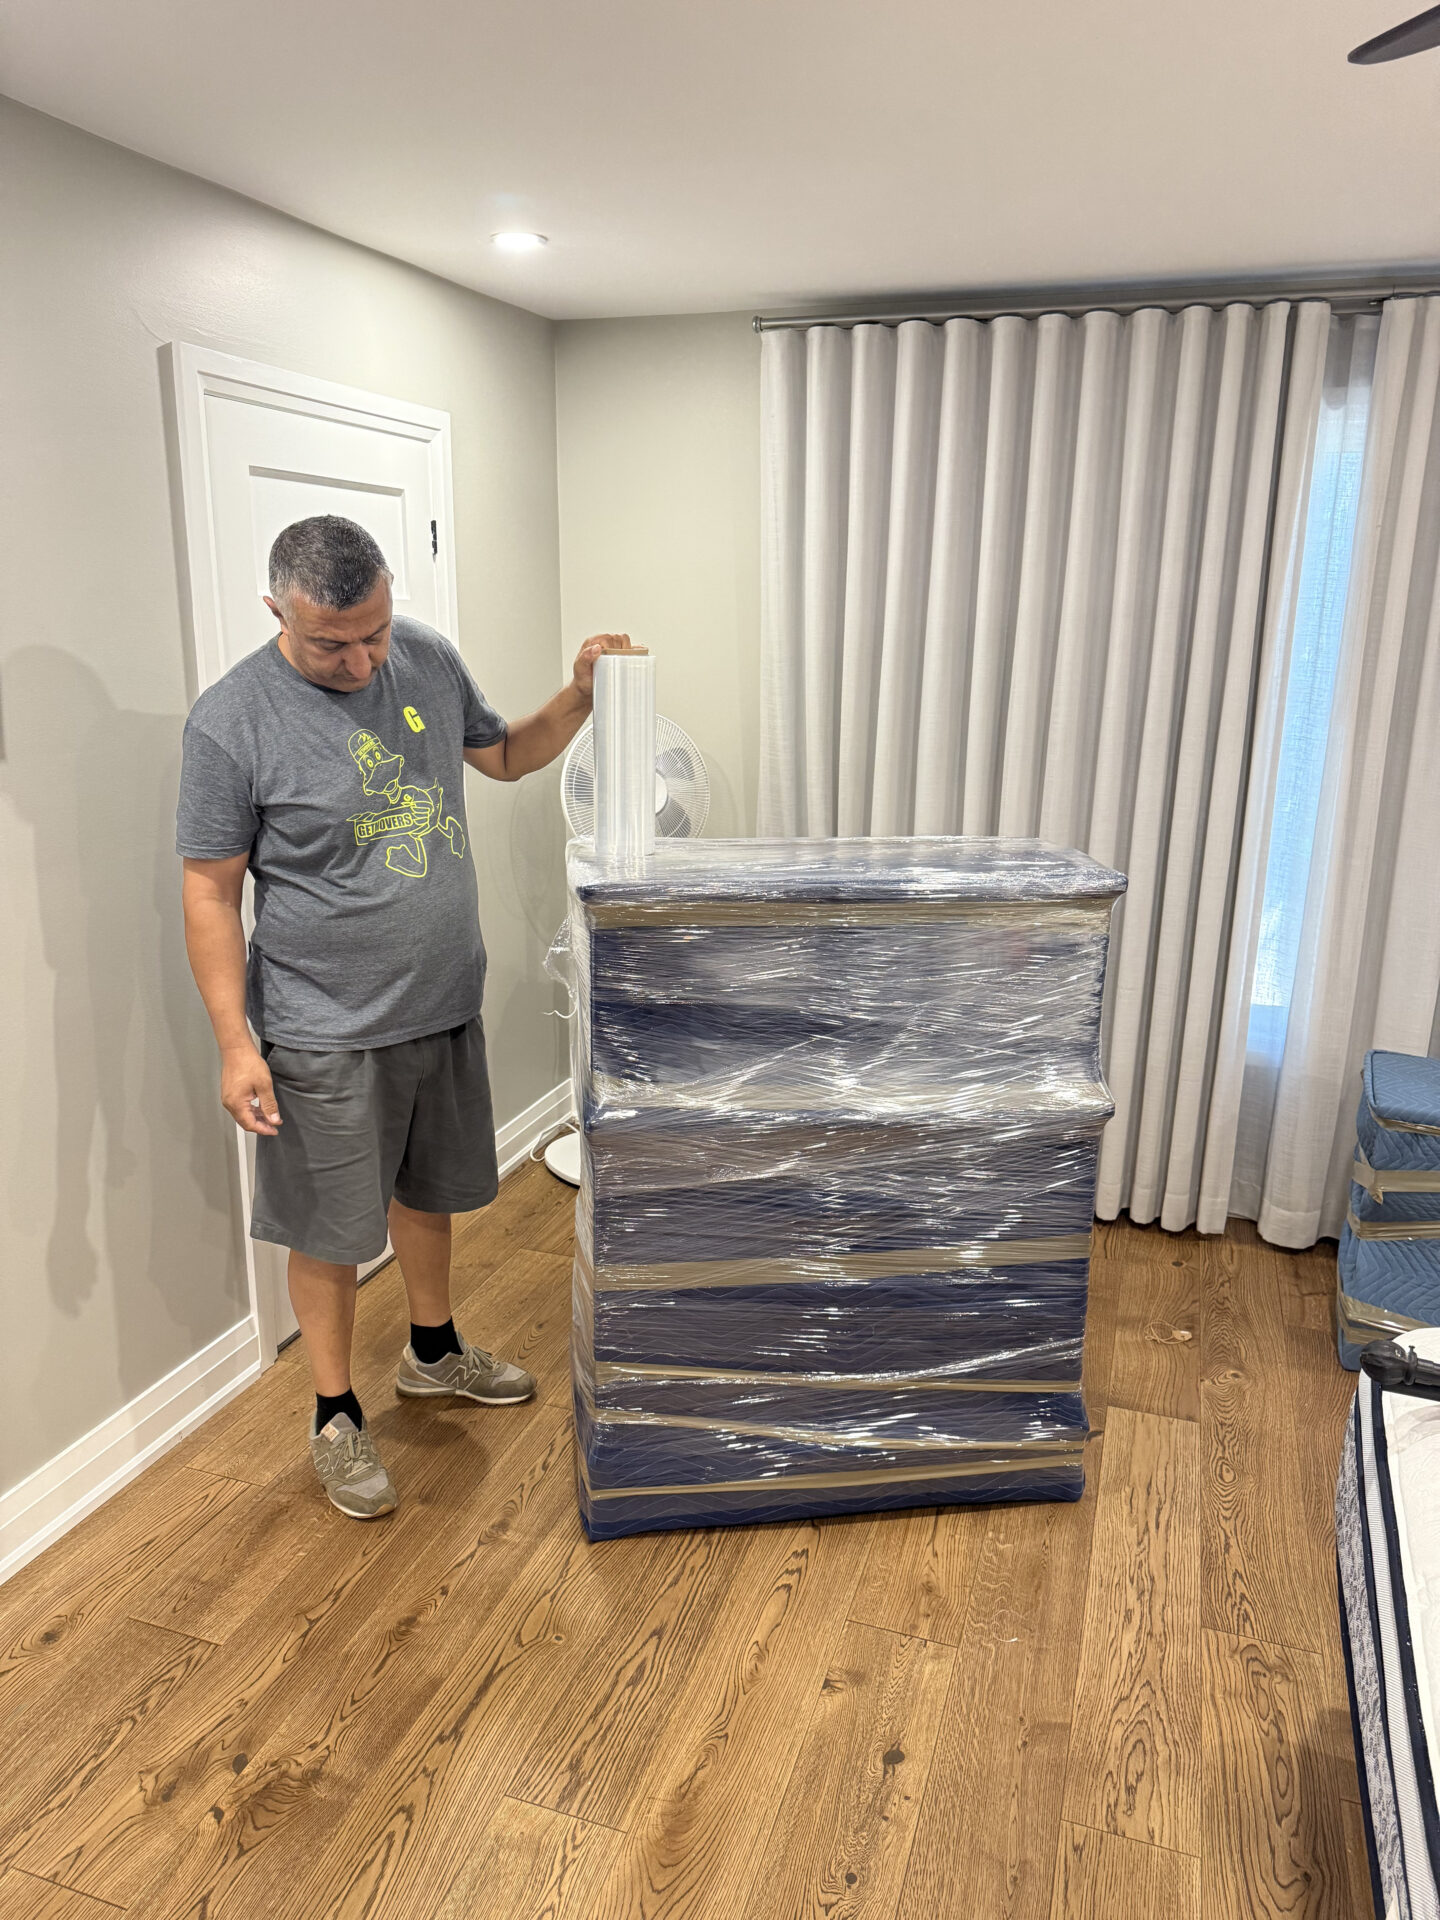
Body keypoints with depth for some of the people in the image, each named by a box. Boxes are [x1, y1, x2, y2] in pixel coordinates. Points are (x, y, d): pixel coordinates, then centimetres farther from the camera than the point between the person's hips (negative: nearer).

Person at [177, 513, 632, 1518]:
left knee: (428, 1192, 22)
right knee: (330, 1231, 9)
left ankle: (434, 1351, 45)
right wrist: (235, 1042, -14)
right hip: (326, 1036, -5)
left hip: (446, 1008, 6)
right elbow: (210, 890, -12)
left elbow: (503, 754, 16)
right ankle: (337, 1416, 29)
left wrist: (580, 697, -1)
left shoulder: (430, 657, -1)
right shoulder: (232, 720, -16)